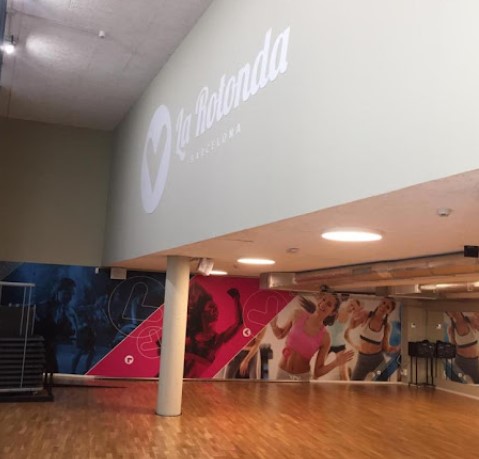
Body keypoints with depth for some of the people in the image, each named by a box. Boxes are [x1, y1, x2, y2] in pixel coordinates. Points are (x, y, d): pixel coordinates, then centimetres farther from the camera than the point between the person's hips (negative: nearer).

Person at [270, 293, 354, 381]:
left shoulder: (325, 337, -13)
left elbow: (317, 372, -8)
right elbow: (280, 335, 9)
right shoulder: (298, 315, -8)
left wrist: (335, 363, -23)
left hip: (302, 377, -1)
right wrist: (274, 325, -12)